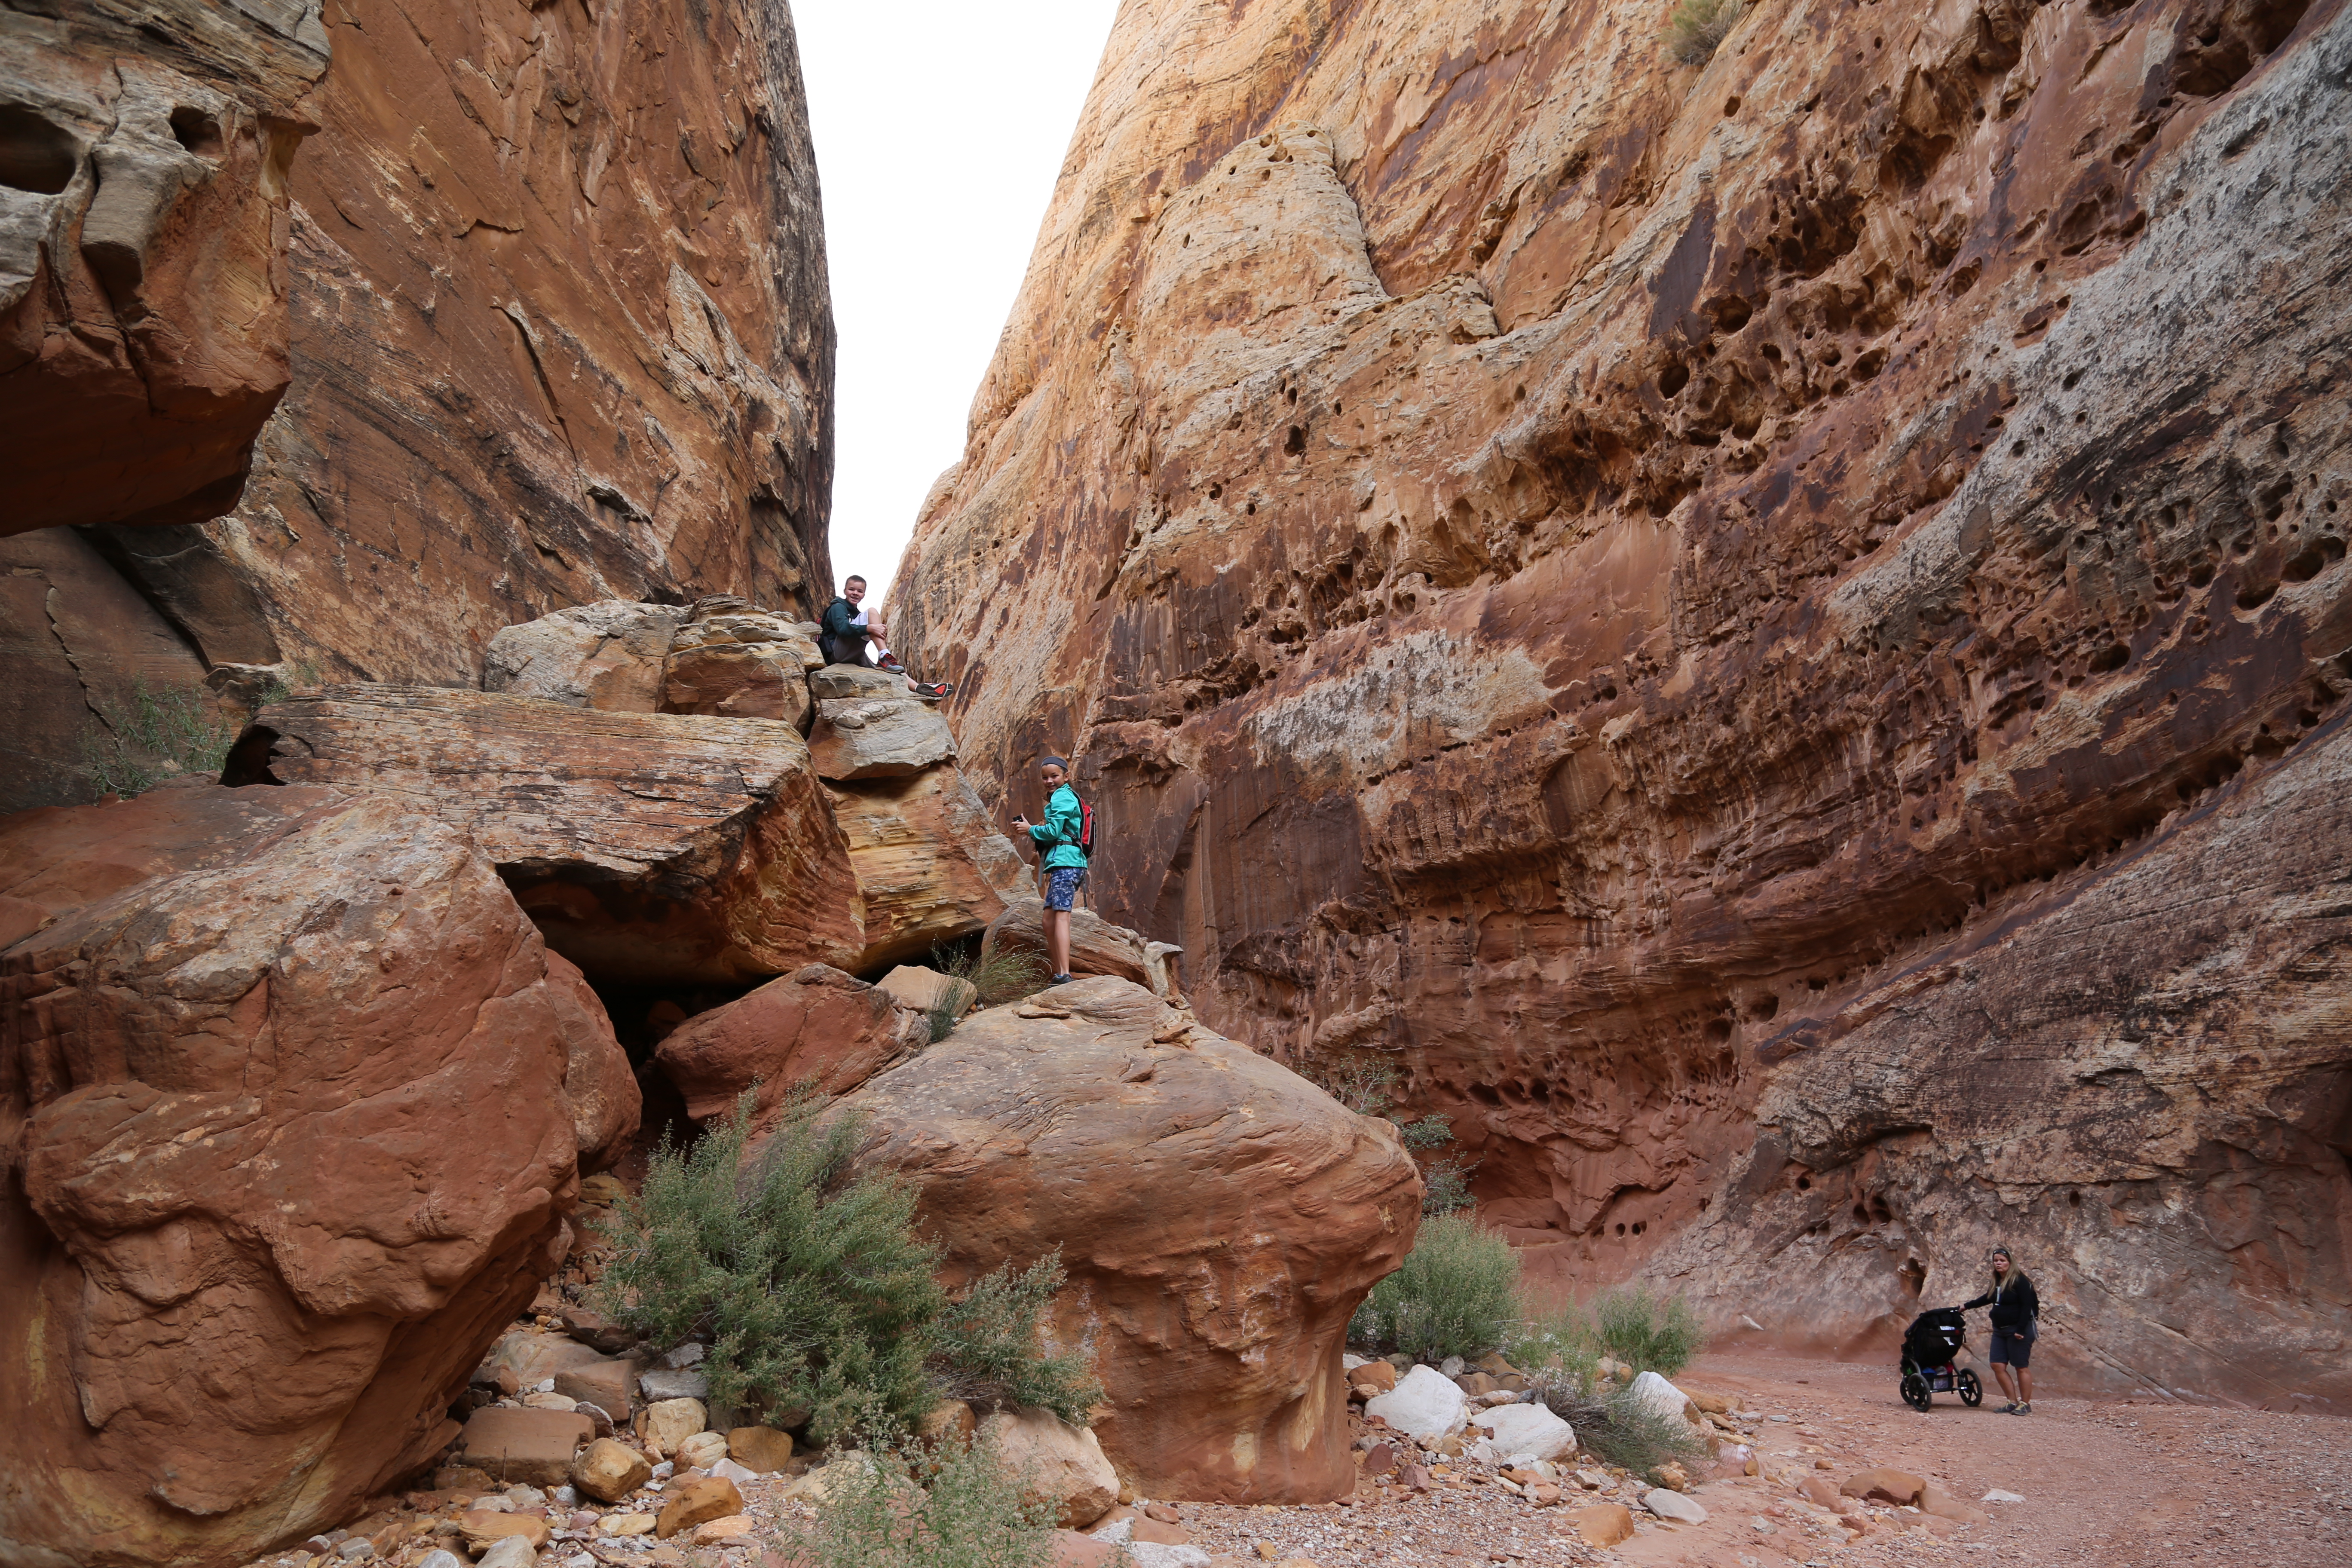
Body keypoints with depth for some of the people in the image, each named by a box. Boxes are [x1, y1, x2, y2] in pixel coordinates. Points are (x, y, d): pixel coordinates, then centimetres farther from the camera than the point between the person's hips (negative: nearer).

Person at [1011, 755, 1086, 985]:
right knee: (1049, 918, 10)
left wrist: (1031, 829, 2)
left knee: (1061, 916, -17)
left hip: (1065, 862, -11)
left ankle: (1064, 975, -24)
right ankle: (1058, 974, 11)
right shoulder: (1069, 797, 26)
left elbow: (1053, 830, -14)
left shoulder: (1062, 796, -5)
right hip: (1067, 864, 11)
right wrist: (1037, 834, 13)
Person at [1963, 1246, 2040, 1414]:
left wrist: (2021, 1330, -21)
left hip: (2019, 1330, -8)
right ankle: (2013, 1403, 11)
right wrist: (1967, 1306, 32)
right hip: (2000, 1331, 8)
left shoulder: (2019, 1280, -13)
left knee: (2022, 1367, -2)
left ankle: (2026, 1405, 8)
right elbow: (1988, 1298, 27)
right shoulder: (1998, 1281, 11)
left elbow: (2027, 1306, -17)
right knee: (1998, 1365, 3)